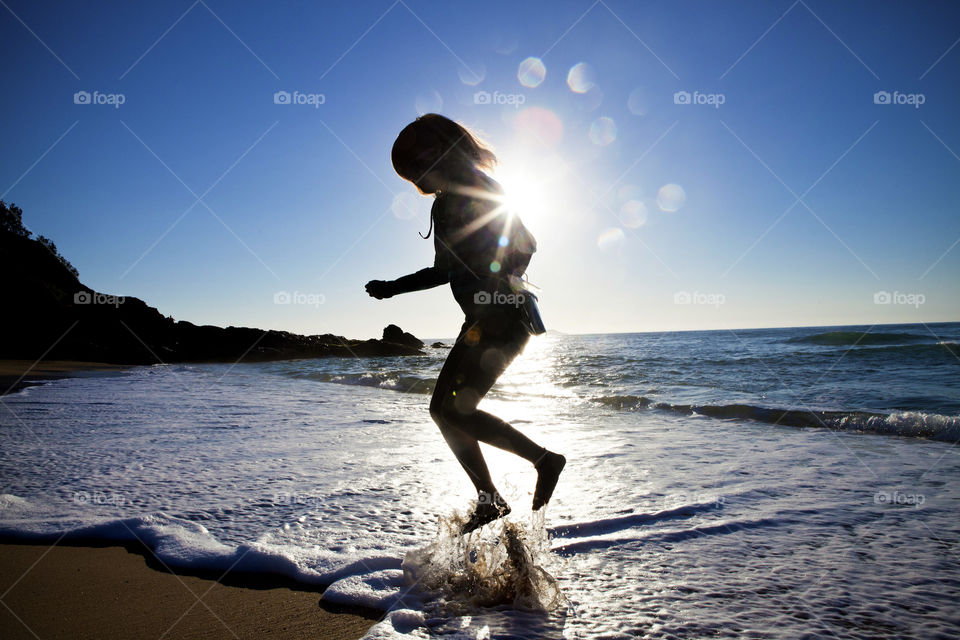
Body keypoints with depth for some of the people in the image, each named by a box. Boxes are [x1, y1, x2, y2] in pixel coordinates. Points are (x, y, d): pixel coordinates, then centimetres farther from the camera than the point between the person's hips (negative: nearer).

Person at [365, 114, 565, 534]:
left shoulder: (478, 190, -8)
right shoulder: (446, 203, 18)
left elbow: (522, 246, -16)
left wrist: (495, 299, -26)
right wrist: (393, 287, 26)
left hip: (505, 320, -10)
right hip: (481, 322, 10)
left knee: (456, 410, -13)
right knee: (442, 409, 8)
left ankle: (544, 460, 1)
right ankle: (490, 501, 16)